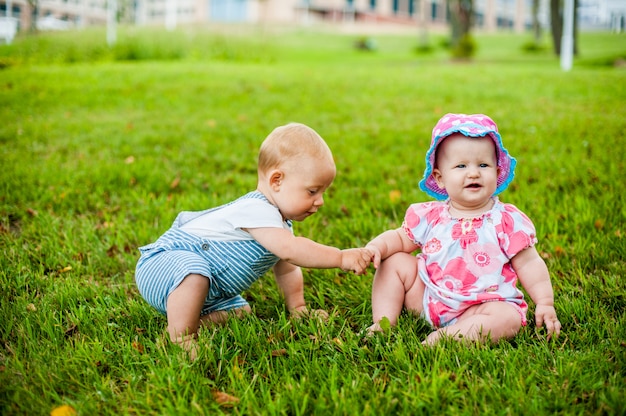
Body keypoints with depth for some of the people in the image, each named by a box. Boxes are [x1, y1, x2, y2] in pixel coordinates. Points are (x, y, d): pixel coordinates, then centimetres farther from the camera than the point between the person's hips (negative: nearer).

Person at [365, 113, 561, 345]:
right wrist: (376, 247, -9)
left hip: (481, 307, -3)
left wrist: (545, 303, -15)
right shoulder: (429, 216, -1)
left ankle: (446, 336, -34)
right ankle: (382, 324, -2)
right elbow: (400, 239, 12)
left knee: (508, 318, -30)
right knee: (394, 262, -2)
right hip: (427, 298, 3)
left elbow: (529, 264, -5)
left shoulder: (508, 221, -8)